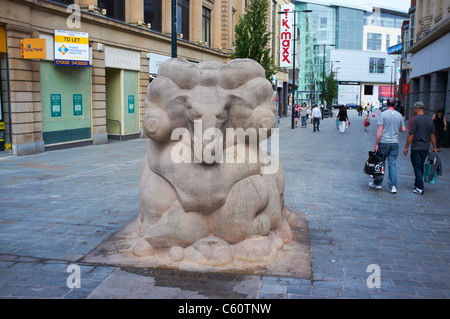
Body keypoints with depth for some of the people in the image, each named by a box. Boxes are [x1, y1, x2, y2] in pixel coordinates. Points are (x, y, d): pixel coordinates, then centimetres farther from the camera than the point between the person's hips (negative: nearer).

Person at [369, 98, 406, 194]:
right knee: (393, 164, 4)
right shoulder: (399, 115, 5)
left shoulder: (383, 114, -7)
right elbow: (403, 129, 10)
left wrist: (376, 144, -9)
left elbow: (380, 130, -11)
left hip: (383, 142, -3)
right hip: (395, 143, 3)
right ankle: (393, 186, 0)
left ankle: (377, 183, 20)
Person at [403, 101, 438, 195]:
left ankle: (420, 188, -3)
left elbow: (411, 135, -15)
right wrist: (434, 147, 16)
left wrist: (406, 148, -8)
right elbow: (432, 135, 8)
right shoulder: (430, 120, 5)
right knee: (421, 166, 18)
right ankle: (418, 183, 30)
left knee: (417, 167, -1)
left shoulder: (415, 119, -14)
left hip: (416, 148, -6)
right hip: (426, 148, 6)